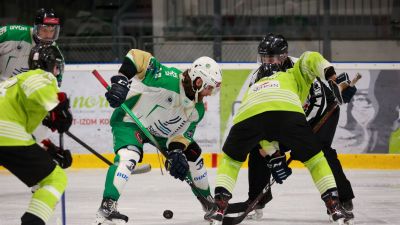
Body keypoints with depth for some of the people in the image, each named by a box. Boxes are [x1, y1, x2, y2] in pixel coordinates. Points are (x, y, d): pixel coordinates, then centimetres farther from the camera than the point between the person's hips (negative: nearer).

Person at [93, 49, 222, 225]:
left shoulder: (198, 109, -5)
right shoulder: (170, 78, -31)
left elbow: (183, 132, -4)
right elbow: (138, 57, -33)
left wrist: (177, 151, -23)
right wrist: (120, 81, -41)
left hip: (161, 131, 8)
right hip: (131, 120, -8)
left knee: (192, 154, 8)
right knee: (128, 157, -33)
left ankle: (209, 203, 28)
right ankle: (106, 208, -38)